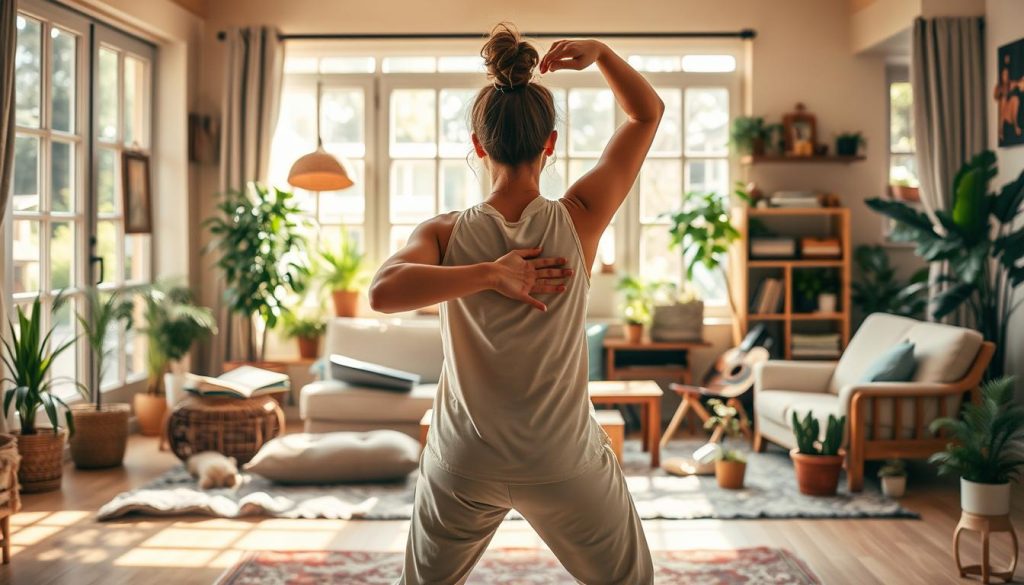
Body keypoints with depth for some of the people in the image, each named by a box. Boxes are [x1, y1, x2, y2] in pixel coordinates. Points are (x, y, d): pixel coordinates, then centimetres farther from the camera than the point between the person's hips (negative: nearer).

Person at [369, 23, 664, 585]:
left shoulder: (446, 233, -13)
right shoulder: (577, 221, -14)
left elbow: (382, 291, -32)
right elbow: (648, 112, -4)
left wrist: (486, 274, -29)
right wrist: (599, 52, -16)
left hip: (463, 465, 2)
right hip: (562, 464, -1)